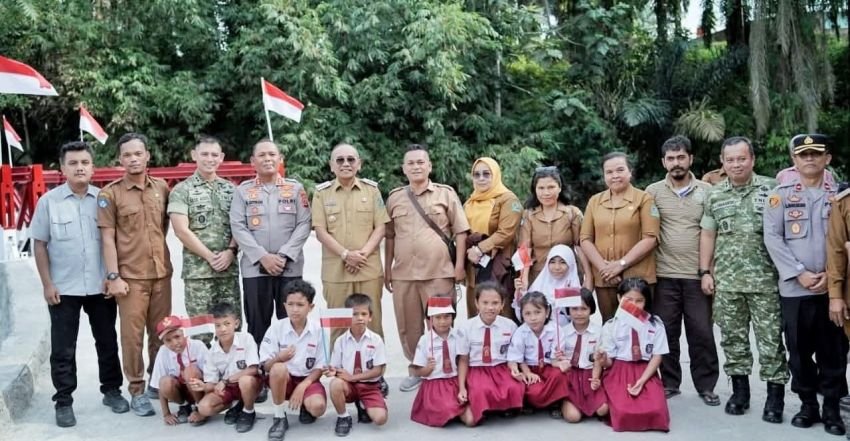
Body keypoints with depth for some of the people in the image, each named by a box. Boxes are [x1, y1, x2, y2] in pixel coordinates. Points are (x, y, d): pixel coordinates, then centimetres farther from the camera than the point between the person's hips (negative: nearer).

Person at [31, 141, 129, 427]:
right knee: (63, 349, 6)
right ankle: (63, 402, 17)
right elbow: (40, 245, -1)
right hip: (63, 288, -1)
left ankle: (112, 391, 27)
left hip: (101, 286, 2)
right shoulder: (49, 201, -2)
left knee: (107, 342, 12)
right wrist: (47, 284, -6)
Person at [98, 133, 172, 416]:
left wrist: (159, 254, 12)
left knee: (161, 331, 11)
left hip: (161, 273, 4)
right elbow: (108, 238, -6)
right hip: (130, 276, -3)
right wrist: (113, 276, -11)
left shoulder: (162, 188, 7)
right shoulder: (110, 193, -3)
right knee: (132, 335, 1)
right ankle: (137, 391, 11)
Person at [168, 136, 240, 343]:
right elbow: (182, 231, -7)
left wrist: (231, 251, -8)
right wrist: (210, 257, -10)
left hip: (229, 269, 4)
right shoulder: (181, 191, 0)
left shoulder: (231, 189, 12)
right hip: (197, 271, -3)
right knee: (200, 329, 0)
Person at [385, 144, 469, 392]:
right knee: (408, 326, 9)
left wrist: (459, 265, -4)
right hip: (403, 274, 3)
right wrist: (387, 268, 11)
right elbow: (389, 236, 14)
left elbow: (460, 231, 2)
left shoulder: (446, 194, 3)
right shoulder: (395, 197, 11)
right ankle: (415, 370, 24)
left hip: (438, 272, -3)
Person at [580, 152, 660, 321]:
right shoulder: (594, 201, 11)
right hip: (603, 278, 3)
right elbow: (585, 239, 7)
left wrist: (621, 264, -14)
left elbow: (650, 238, -7)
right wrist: (602, 267, -8)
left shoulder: (644, 199, 1)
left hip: (637, 278, -3)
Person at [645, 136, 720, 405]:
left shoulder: (706, 191, 4)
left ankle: (706, 386, 18)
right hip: (664, 275, 0)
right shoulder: (653, 192, 3)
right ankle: (669, 383, 20)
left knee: (702, 332, 5)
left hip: (697, 275, 0)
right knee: (666, 332, 8)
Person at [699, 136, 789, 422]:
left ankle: (775, 396, 10)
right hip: (726, 281, 3)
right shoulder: (714, 195, 8)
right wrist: (705, 272, 5)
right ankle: (739, 390, 21)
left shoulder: (770, 189, 0)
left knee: (770, 338, 1)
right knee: (732, 338, 9)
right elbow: (707, 235, 11)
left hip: (765, 280, -3)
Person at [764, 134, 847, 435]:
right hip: (793, 288, 0)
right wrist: (799, 274, -10)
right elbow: (772, 237, -3)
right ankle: (808, 405, 20)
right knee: (799, 350, 6)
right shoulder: (780, 195, 4)